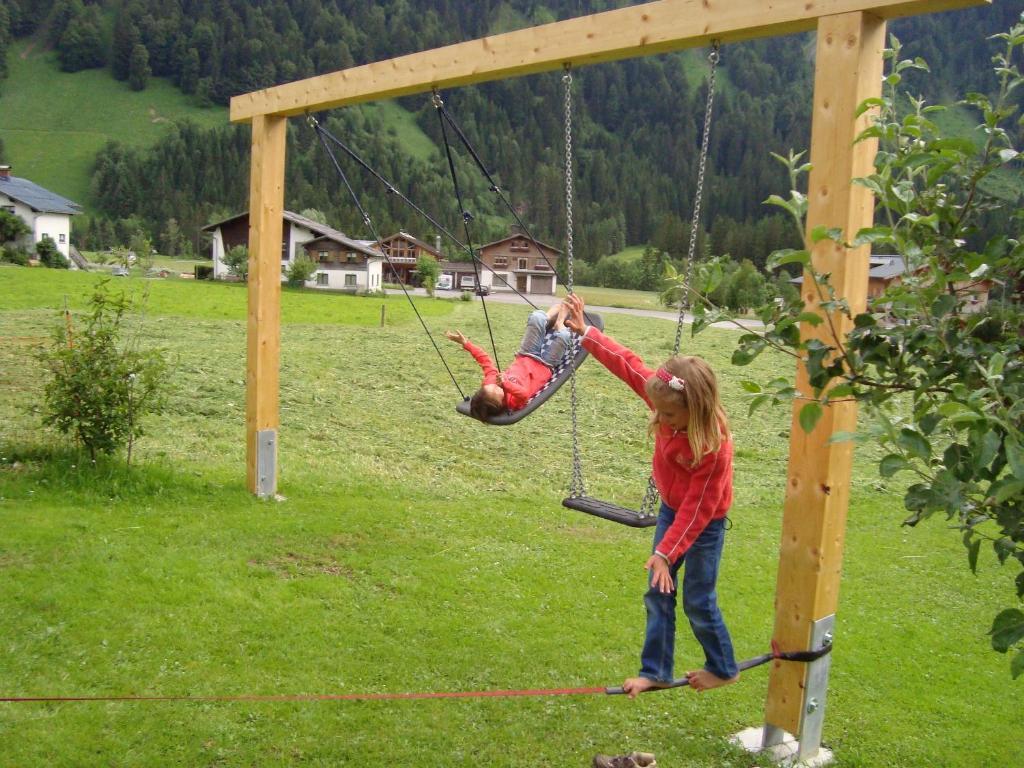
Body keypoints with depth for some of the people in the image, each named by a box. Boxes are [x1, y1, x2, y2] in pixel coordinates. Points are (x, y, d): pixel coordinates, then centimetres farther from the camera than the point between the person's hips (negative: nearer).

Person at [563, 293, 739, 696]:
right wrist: (586, 333, -9)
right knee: (658, 593, 8)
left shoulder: (713, 446, -34)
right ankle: (655, 671, 19)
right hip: (671, 509, 7)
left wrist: (666, 551, -29)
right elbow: (628, 364, -10)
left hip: (705, 522, -6)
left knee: (697, 600, 6)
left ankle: (723, 669, 30)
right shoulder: (668, 402, -18)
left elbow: (698, 508, -29)